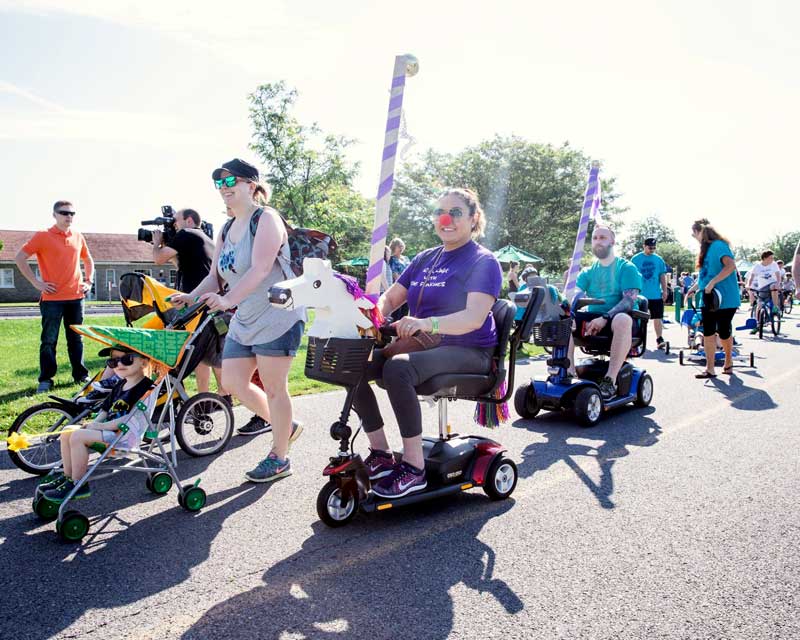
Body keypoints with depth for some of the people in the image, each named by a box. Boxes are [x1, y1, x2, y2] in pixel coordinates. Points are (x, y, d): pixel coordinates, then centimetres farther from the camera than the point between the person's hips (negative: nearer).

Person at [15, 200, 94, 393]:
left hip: (76, 297, 4)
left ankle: (81, 374, 20)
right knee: (49, 340, 0)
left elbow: (88, 260, 26)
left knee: (76, 339, 11)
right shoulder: (42, 236, -4)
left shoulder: (78, 237, 10)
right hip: (52, 297, -4)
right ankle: (45, 379, 7)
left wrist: (89, 281, 13)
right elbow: (19, 258, -5)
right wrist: (36, 282, -8)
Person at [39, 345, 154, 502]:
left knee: (78, 436, -21)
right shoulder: (120, 385, 16)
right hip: (110, 429, 10)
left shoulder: (146, 387, -16)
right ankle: (67, 476, 12)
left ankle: (77, 484, -10)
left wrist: (101, 426, -19)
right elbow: (106, 410, 21)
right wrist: (94, 423, 0)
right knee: (67, 433, 5)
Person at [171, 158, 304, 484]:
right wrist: (191, 297, -7)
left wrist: (228, 299, -35)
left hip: (277, 317, -8)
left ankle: (279, 458, 15)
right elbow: (215, 275, 10)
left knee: (274, 389, -1)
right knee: (233, 382, 8)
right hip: (244, 320, 9)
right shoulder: (226, 230, 13)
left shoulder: (266, 219, -12)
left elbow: (260, 269, -24)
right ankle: (284, 426, 27)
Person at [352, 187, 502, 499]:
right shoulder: (425, 259, 14)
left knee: (398, 368, -34)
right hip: (423, 345, 7)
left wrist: (426, 323, -40)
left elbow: (475, 317, -23)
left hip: (468, 351, -7)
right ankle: (380, 453, -2)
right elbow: (390, 298, 13)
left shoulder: (483, 262, -6)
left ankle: (414, 468, -24)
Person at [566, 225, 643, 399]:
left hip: (616, 319, -4)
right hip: (592, 319, 4)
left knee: (622, 319, -40)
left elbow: (629, 300, -12)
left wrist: (605, 318, -26)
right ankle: (569, 371, -23)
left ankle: (610, 380, -37)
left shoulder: (626, 268, 2)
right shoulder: (589, 272, 17)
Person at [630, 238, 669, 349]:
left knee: (658, 317, -1)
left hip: (656, 294, 1)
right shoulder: (635, 259, 0)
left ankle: (659, 339, 0)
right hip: (640, 294, -1)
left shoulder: (659, 259, 6)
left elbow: (662, 276, 8)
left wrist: (665, 290, 3)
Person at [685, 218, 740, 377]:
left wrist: (712, 283, -30)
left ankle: (728, 362, 26)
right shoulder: (706, 249, 14)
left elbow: (731, 266, -28)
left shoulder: (718, 245, -14)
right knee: (708, 333, 1)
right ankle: (710, 369, 2)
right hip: (708, 300, 8)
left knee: (724, 332, 5)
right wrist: (694, 288, 16)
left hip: (724, 299, -8)